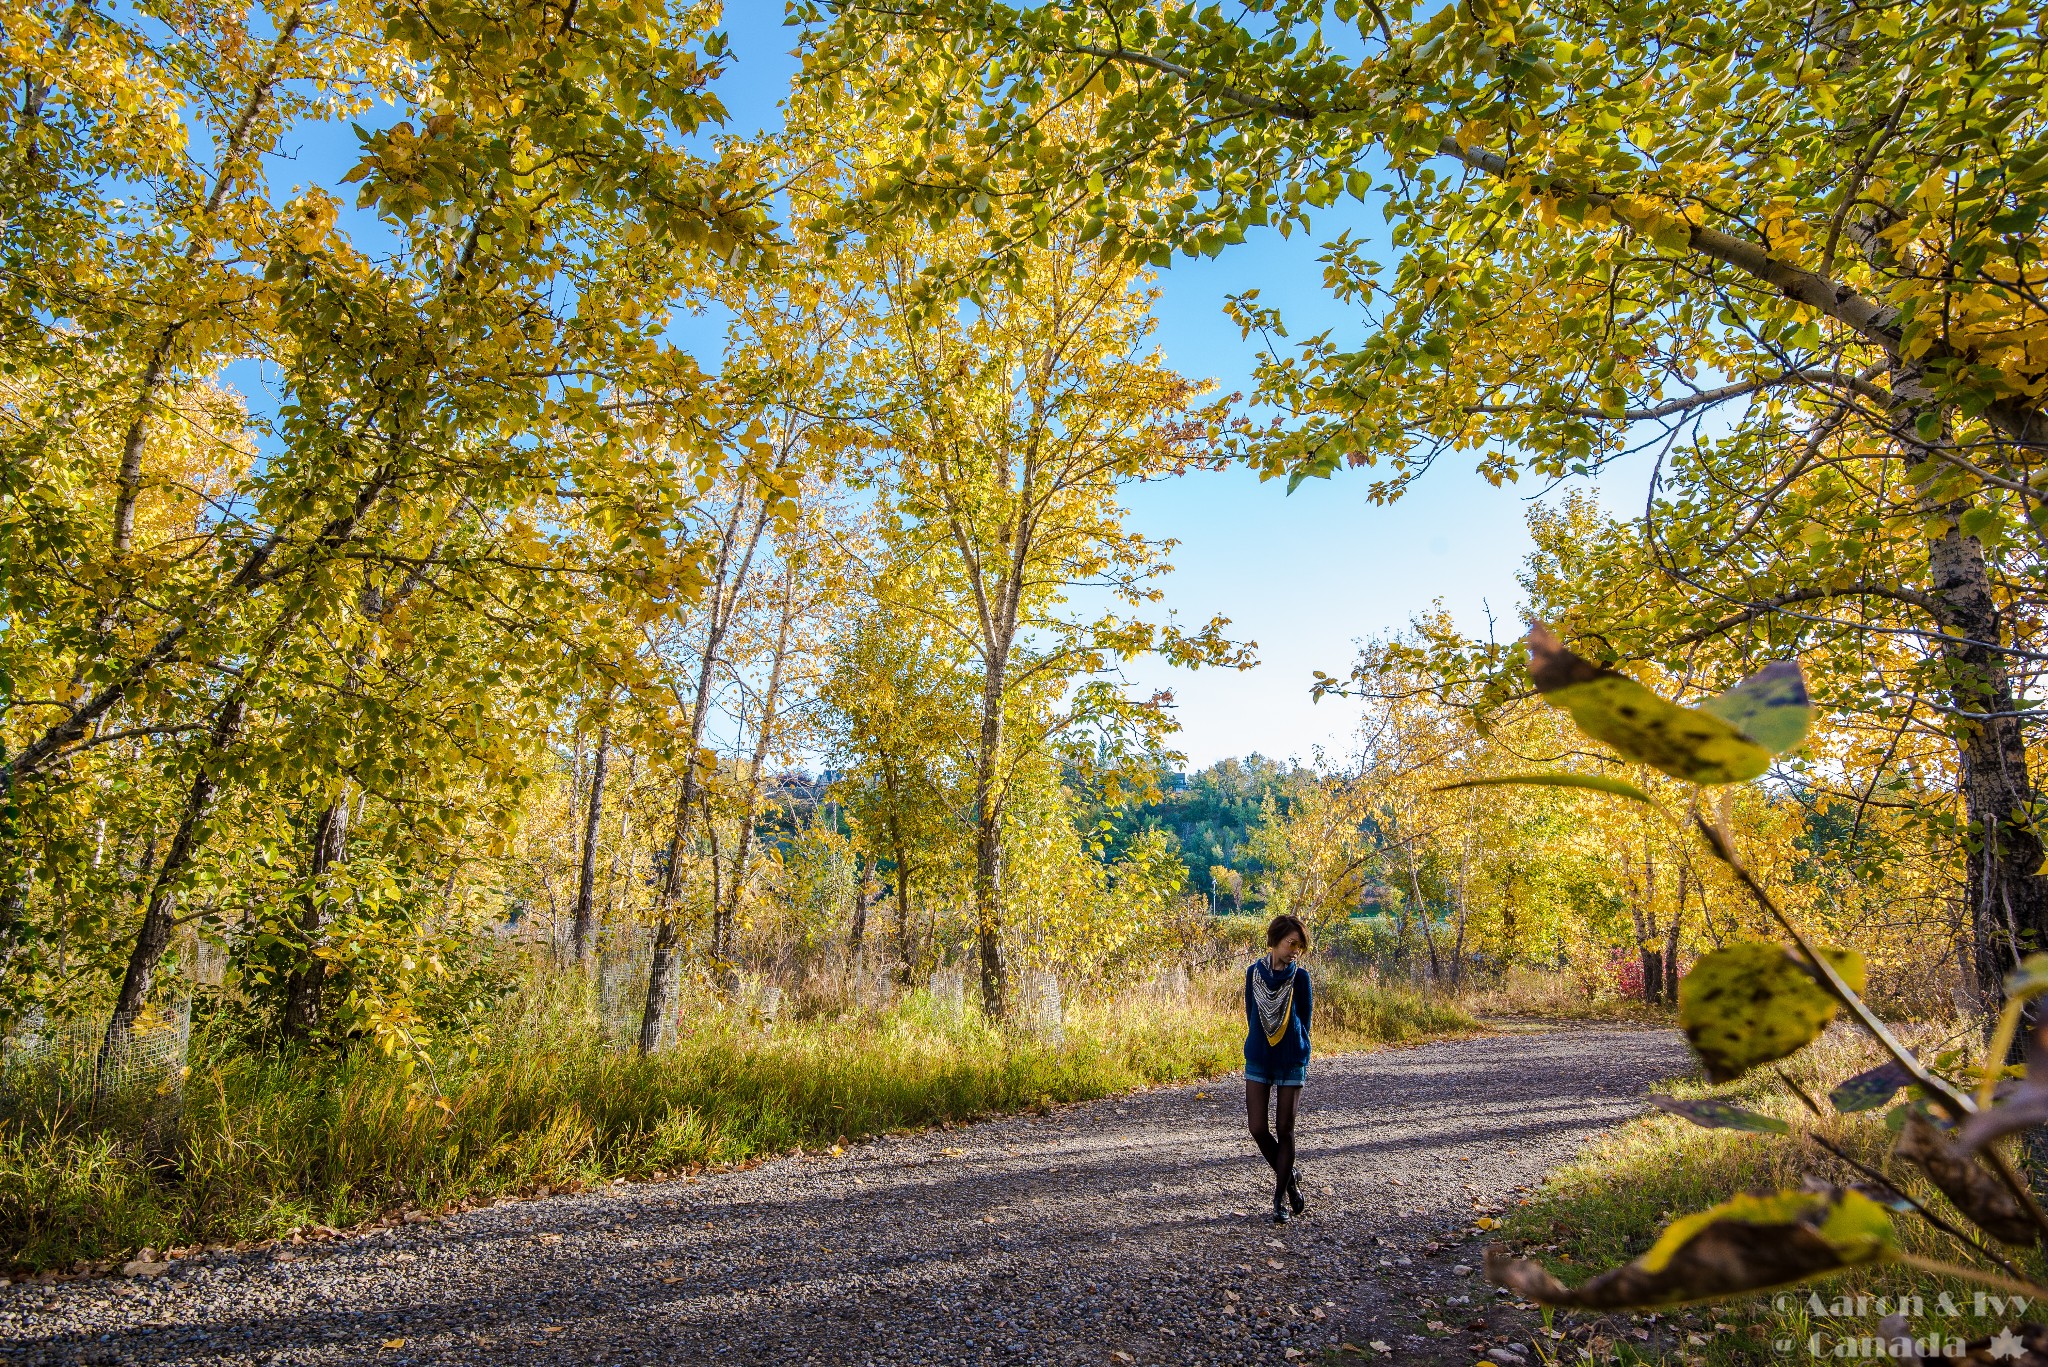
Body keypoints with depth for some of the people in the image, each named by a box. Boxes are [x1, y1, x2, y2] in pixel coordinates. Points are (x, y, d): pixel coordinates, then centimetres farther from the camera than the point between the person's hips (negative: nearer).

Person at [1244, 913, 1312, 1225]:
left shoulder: (1300, 977, -5)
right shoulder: (1254, 973, -1)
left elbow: (1305, 1020, 3)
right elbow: (1251, 1015, 8)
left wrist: (1297, 1053, 6)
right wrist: (1260, 1046, 8)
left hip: (1291, 1064, -2)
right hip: (1257, 1061, 2)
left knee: (1284, 1130, 2)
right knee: (1258, 1129, 1)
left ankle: (1280, 1197, 15)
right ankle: (1289, 1177, 26)